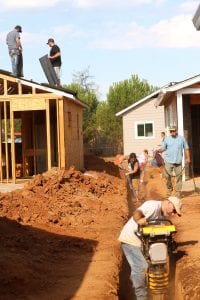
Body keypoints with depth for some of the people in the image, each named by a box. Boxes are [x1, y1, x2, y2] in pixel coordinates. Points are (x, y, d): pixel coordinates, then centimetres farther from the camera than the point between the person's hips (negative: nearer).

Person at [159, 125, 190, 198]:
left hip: (178, 161, 1)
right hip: (169, 161, -1)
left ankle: (178, 192, 11)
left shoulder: (181, 138, 7)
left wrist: (188, 158, 4)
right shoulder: (167, 139, 6)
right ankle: (169, 189, 17)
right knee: (168, 176, -3)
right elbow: (163, 148, 7)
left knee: (179, 177, 3)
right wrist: (158, 150, -13)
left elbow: (186, 148, 11)